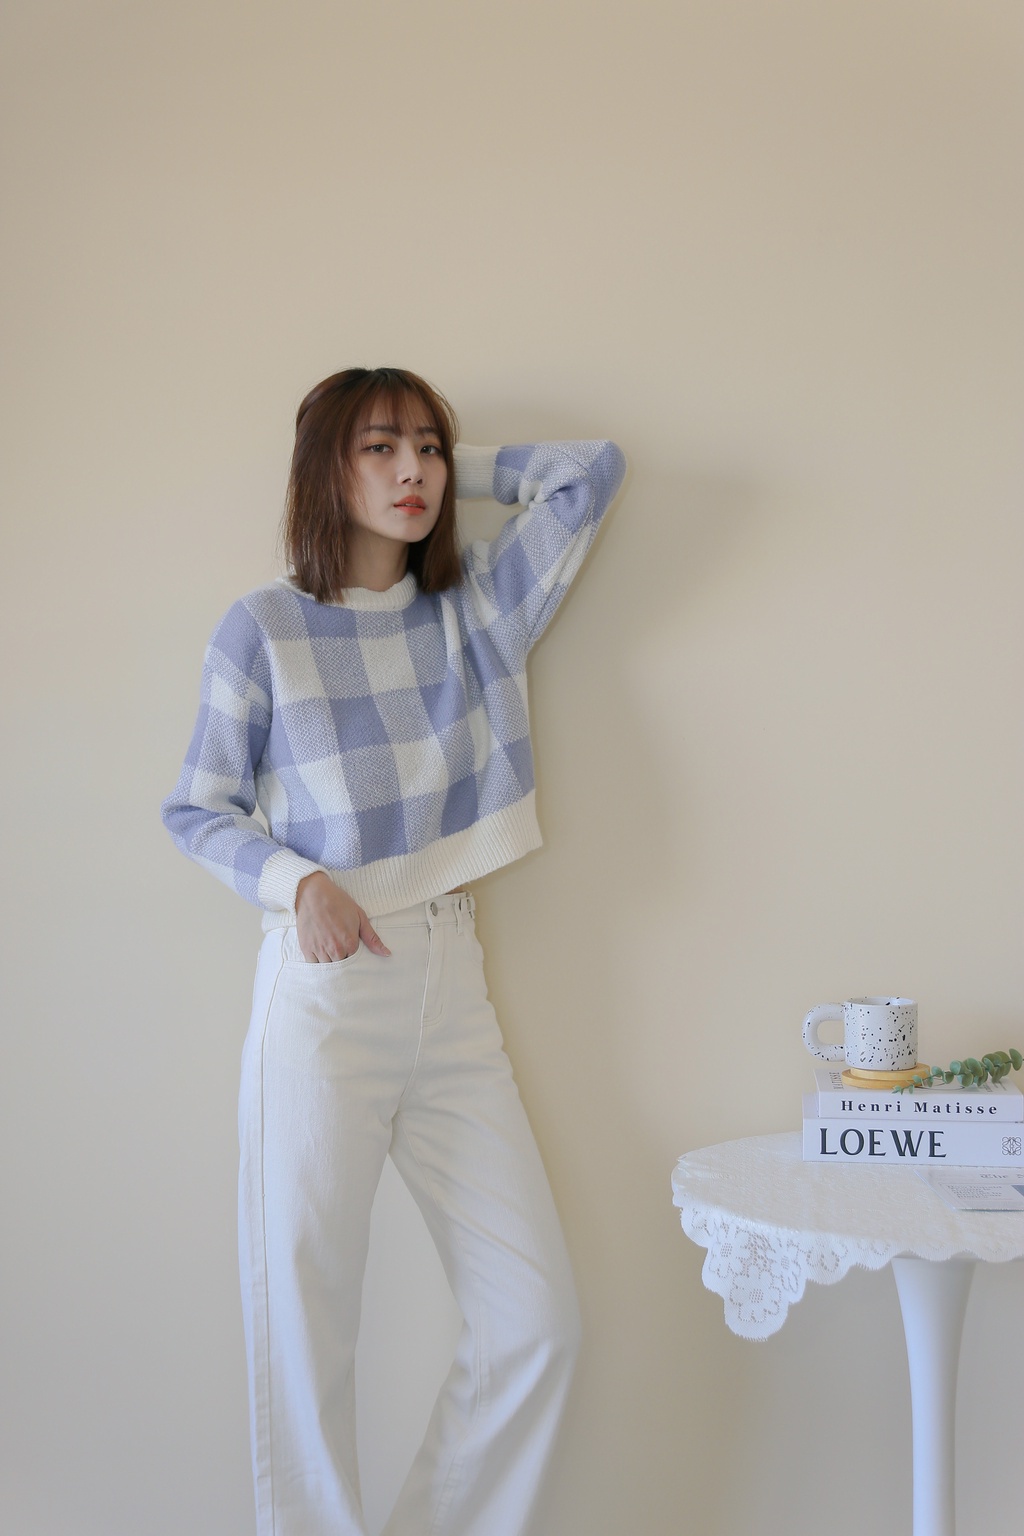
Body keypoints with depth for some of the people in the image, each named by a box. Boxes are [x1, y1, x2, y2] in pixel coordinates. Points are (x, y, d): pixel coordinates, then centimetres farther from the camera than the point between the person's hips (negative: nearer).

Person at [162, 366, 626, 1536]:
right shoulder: (263, 628, 0)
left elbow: (591, 470, 10)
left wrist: (457, 467, 12)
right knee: (305, 1328, 1)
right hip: (323, 991, -3)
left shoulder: (477, 609, 9)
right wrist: (296, 879, -12)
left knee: (536, 1319, 2)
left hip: (451, 988, 4)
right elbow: (195, 809, 4)